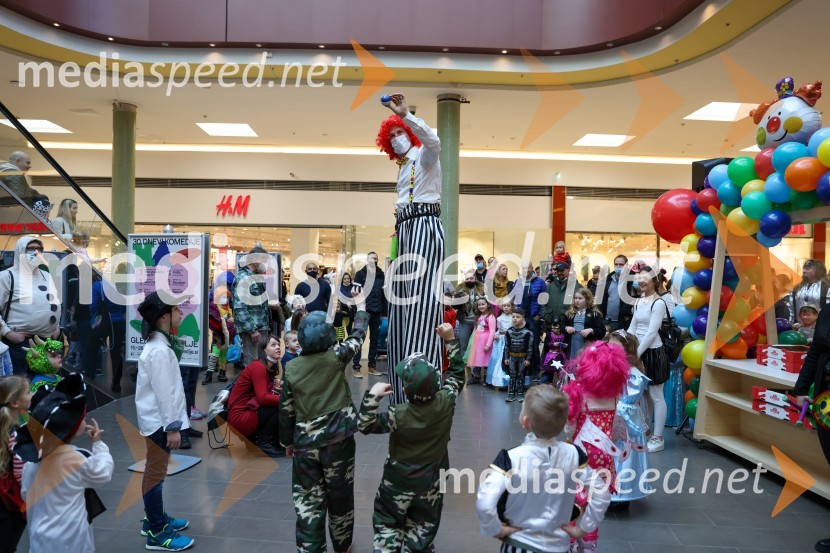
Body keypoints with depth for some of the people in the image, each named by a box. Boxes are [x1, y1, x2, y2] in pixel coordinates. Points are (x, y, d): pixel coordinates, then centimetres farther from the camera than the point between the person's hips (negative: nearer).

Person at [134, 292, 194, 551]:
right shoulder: (160, 351, -23)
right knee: (155, 474, -1)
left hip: (157, 418, 10)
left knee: (155, 472, 20)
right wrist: (172, 427, -20)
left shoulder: (159, 344, 9)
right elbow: (163, 392, -24)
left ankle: (155, 519, 34)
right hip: (159, 420, -10)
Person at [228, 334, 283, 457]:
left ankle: (256, 436, 8)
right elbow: (263, 397, -25)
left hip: (250, 410, 9)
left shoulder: (270, 368, 10)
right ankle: (263, 442, -6)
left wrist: (277, 390, -15)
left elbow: (269, 395, 4)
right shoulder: (258, 367, -16)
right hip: (240, 416, -9)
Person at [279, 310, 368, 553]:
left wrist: (288, 441, 17)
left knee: (307, 501, 8)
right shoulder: (335, 357, -10)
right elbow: (357, 335, 7)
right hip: (338, 440, -1)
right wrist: (361, 308, 23)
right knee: (340, 497, 16)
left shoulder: (291, 368, -3)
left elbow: (286, 410, 3)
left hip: (305, 443, 1)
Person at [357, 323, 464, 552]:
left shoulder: (398, 415, -28)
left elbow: (365, 425, -15)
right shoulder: (446, 402, -22)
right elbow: (457, 371, -7)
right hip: (431, 482, 3)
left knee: (387, 524, 20)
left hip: (398, 482, -2)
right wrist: (450, 339, -6)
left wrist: (372, 395, -22)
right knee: (423, 528, 21)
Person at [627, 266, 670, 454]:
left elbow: (652, 333, -18)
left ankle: (657, 438, 8)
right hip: (639, 352, 8)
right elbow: (632, 328, 13)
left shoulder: (659, 303, -13)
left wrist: (636, 353, -19)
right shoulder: (638, 301, 11)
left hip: (653, 352, -8)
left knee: (656, 396, 0)